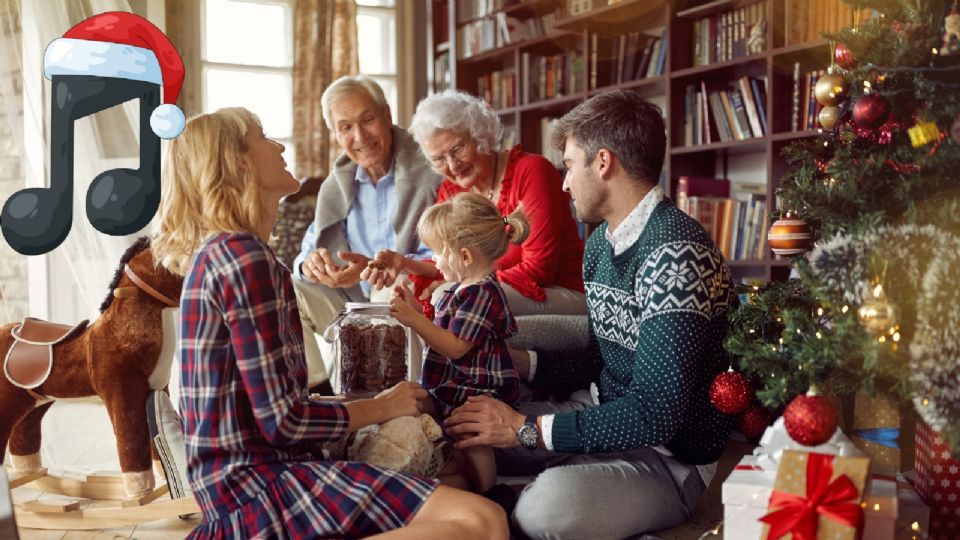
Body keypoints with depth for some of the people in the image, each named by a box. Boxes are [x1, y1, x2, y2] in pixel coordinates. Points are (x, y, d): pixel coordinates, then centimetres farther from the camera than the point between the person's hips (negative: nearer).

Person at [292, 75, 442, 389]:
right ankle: (312, 385, -8)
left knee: (394, 292, -37)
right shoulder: (336, 186, 10)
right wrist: (310, 262, -16)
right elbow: (310, 249, 10)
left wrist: (375, 267, -33)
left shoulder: (428, 175, -12)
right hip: (355, 305, 7)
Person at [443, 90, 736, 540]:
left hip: (669, 456, -8)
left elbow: (657, 413, -27)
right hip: (604, 419, 9)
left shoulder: (675, 253, -23)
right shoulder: (602, 241, 8)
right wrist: (513, 360, 7)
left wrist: (526, 430, -22)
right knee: (460, 438, 3)